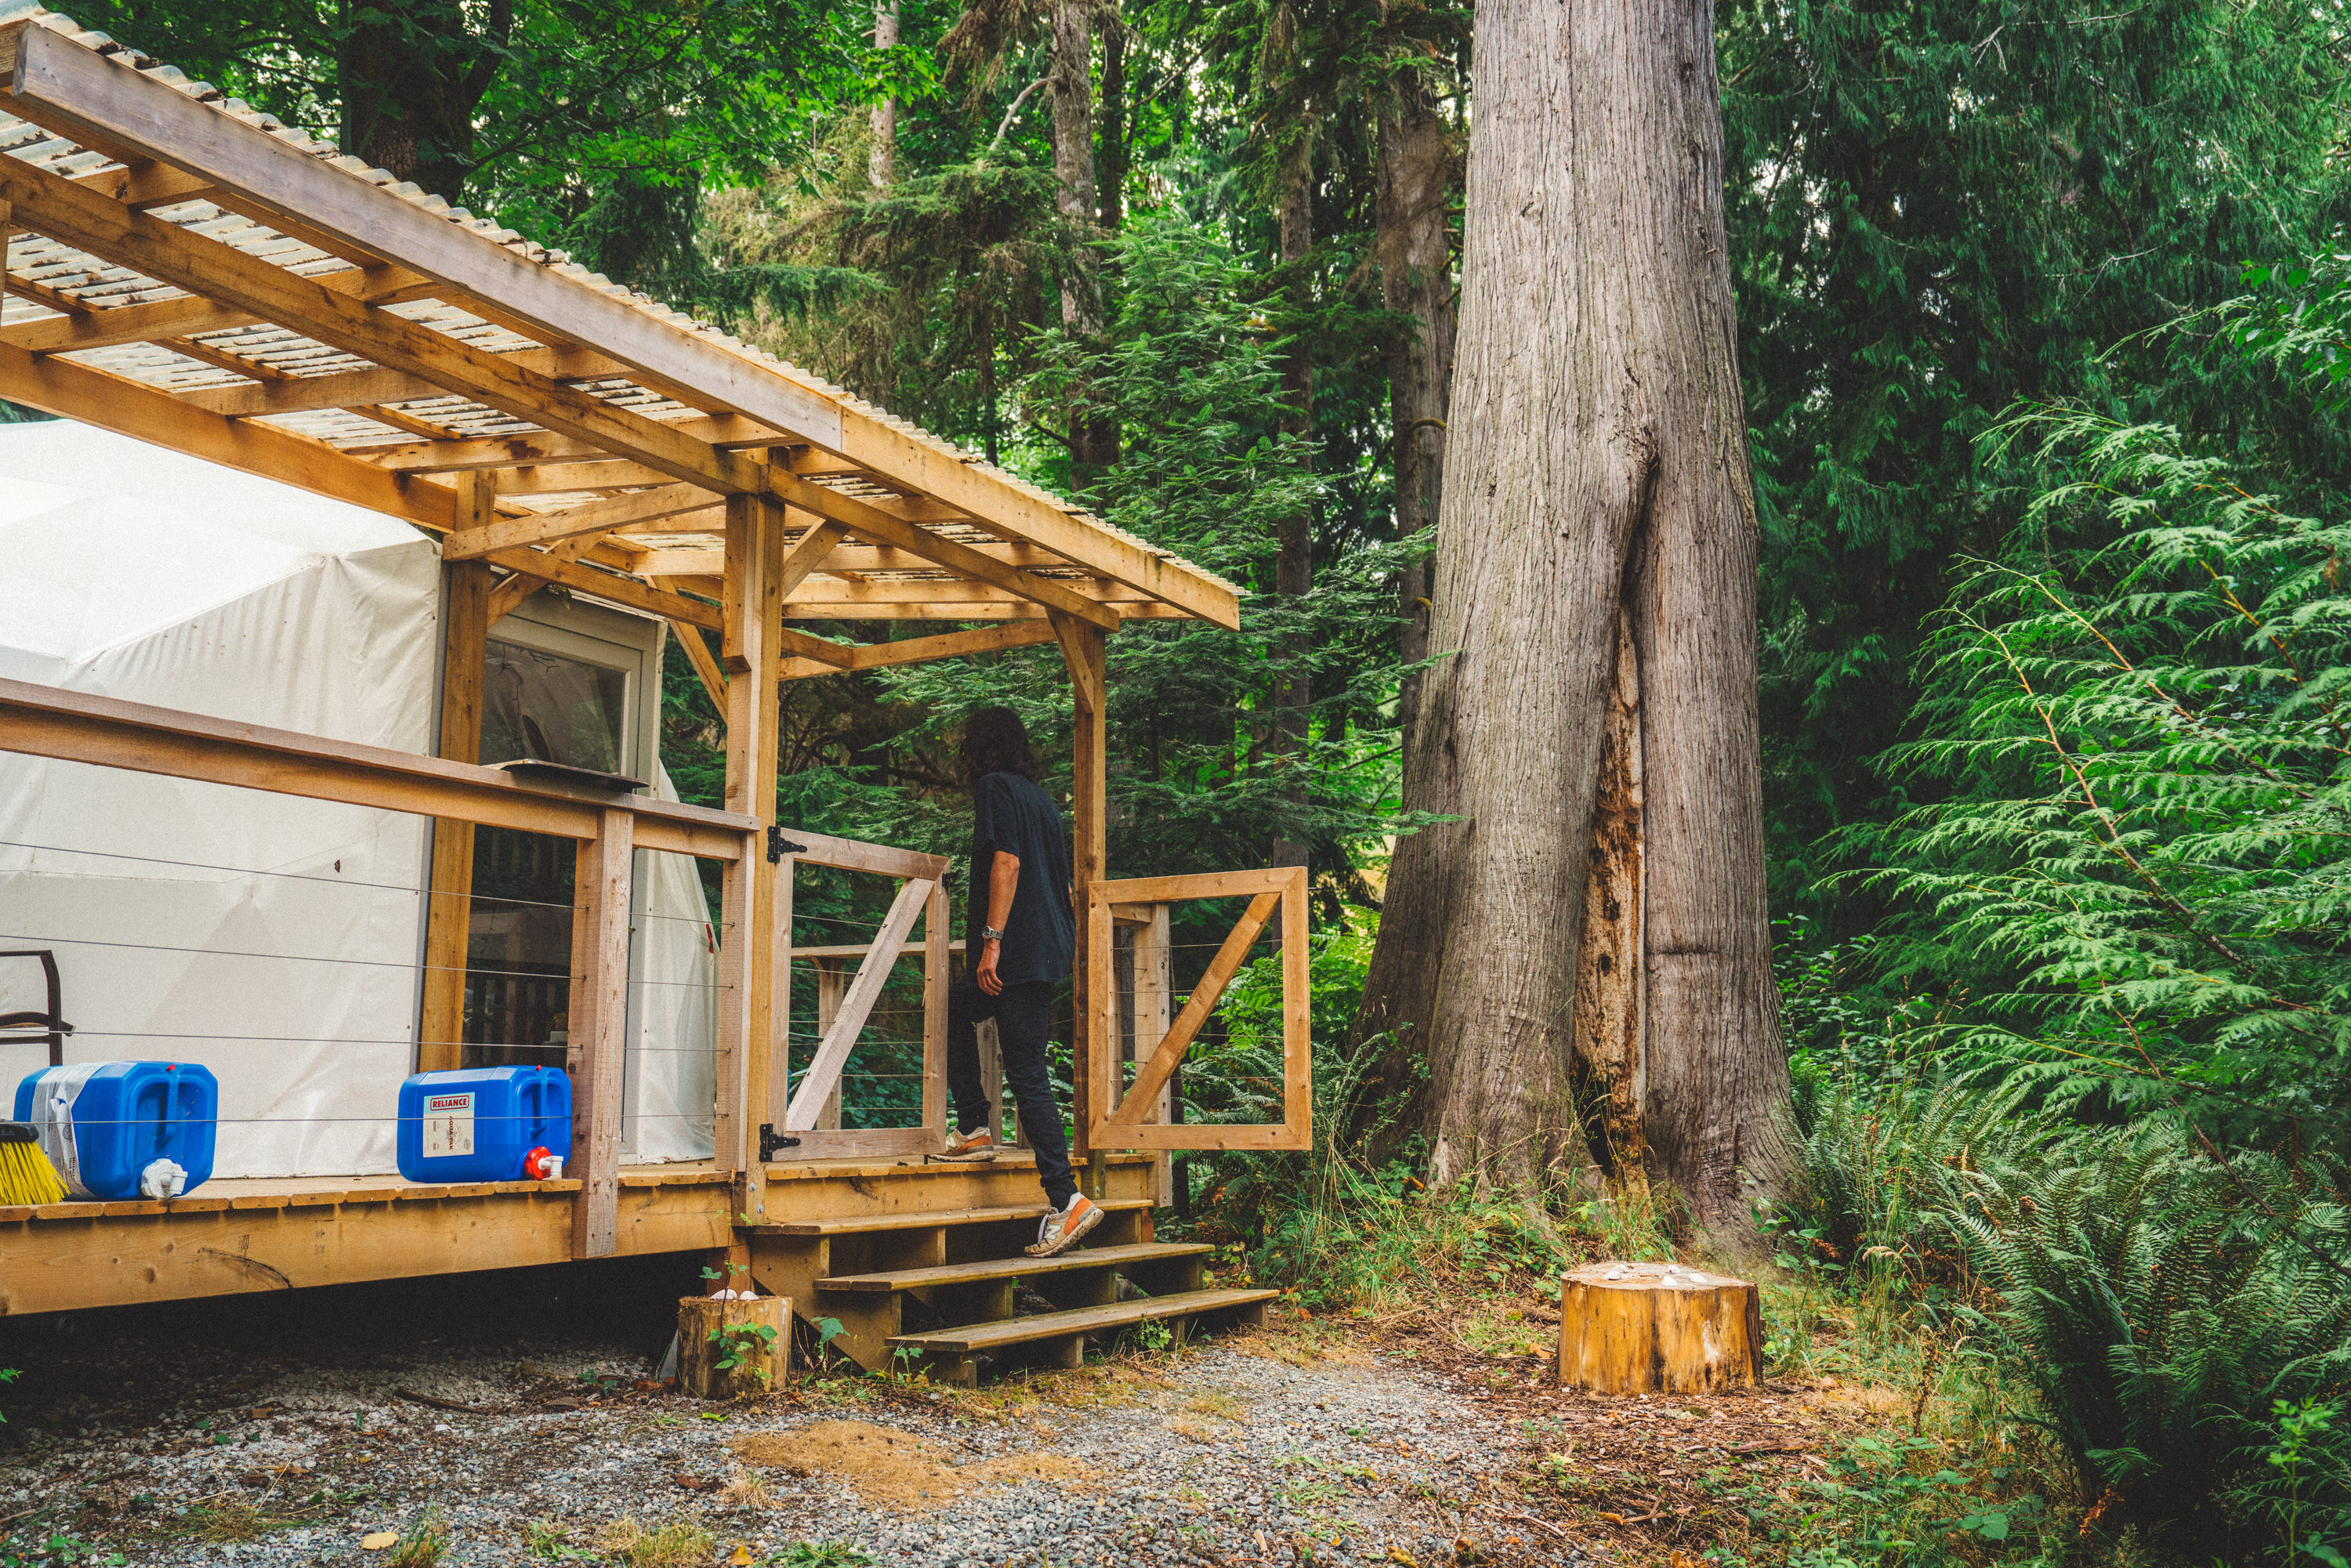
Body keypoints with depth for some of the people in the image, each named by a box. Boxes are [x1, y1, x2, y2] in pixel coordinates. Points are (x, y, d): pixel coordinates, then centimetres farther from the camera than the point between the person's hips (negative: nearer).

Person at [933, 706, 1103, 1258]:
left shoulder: (995, 787, -5)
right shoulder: (1039, 796, 20)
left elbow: (1007, 863, -18)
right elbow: (1062, 881, 22)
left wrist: (992, 939, -20)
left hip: (1019, 954, -9)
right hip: (1050, 950, 9)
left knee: (1027, 1075, -8)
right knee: (955, 1007, 27)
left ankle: (1067, 1199, -11)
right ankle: (974, 1130, 26)